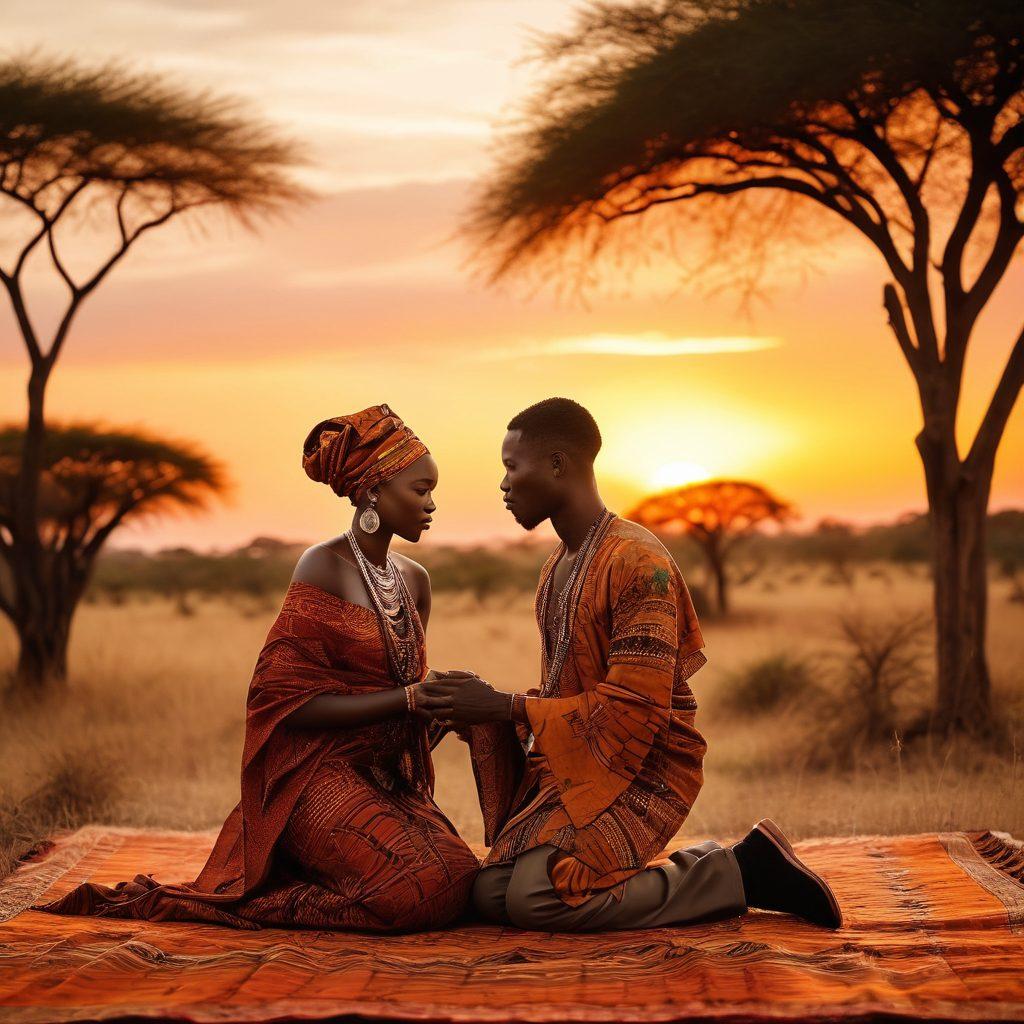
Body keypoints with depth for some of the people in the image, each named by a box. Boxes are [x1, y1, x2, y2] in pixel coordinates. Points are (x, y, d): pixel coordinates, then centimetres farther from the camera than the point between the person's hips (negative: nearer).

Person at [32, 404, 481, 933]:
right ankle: (251, 904, -9)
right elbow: (292, 702, -15)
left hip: (388, 776, 9)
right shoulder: (323, 567, -9)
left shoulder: (415, 580, 14)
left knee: (465, 881, -10)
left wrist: (440, 707, -1)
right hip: (319, 773, -9)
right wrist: (406, 698, -17)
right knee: (427, 889, -28)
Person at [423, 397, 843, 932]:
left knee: (535, 900, -27)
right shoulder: (557, 565, 16)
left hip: (641, 767, -9)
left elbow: (634, 708, -22)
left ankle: (743, 872, -10)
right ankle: (699, 869, 4)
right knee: (490, 895, -8)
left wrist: (506, 707, -17)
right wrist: (486, 703, 2)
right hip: (571, 763, 9)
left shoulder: (638, 561, -15)